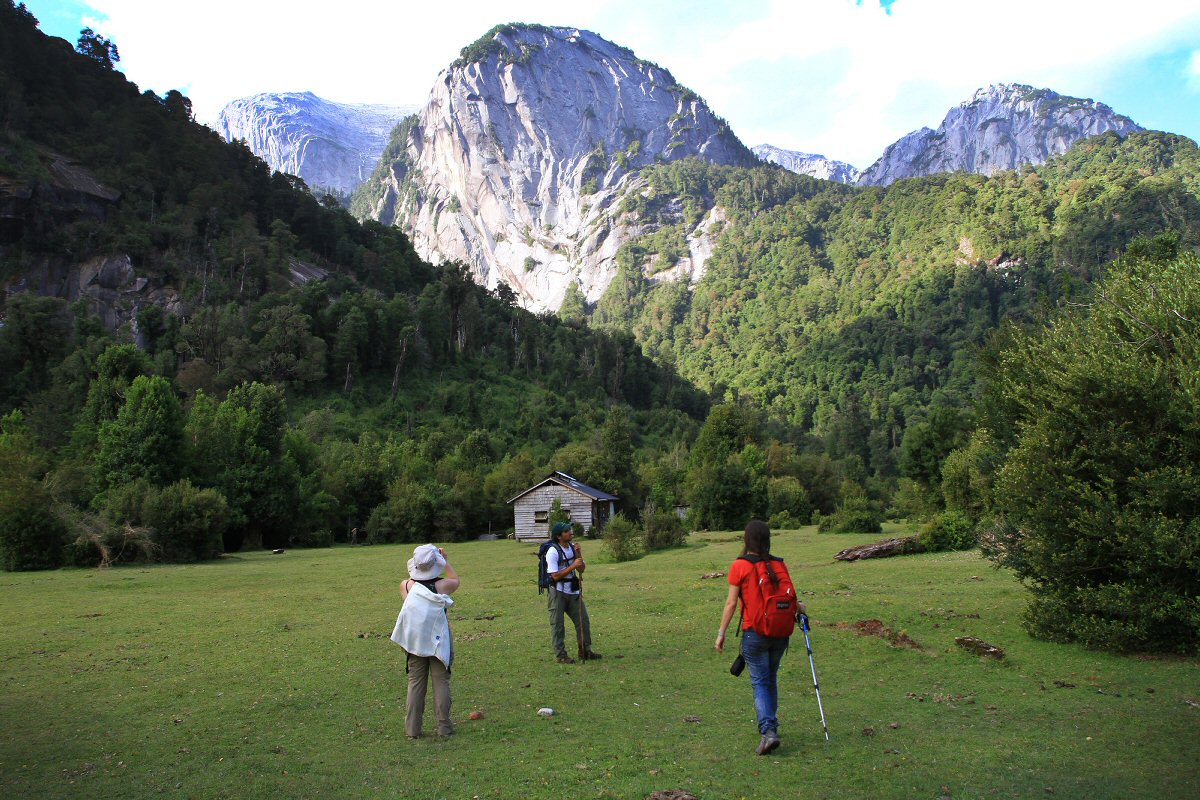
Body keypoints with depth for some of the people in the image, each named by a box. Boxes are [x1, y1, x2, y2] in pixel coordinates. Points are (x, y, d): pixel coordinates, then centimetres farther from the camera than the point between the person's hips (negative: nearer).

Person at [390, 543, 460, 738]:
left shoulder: (406, 586, -8)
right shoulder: (442, 585, -12)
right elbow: (456, 580, 10)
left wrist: (417, 569, 15)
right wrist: (445, 560, 16)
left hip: (414, 641, 2)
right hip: (439, 641, -2)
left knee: (415, 682, 10)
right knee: (441, 682, 7)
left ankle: (412, 729, 13)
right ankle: (444, 726, 10)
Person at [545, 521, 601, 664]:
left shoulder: (573, 547, 4)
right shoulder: (553, 552, -17)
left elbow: (581, 569, 6)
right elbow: (556, 576, -21)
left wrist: (579, 555, -10)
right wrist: (573, 566, -23)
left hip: (573, 591, 7)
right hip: (558, 592, -7)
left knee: (583, 620, 9)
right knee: (558, 625, 2)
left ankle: (585, 651, 22)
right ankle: (560, 655, 10)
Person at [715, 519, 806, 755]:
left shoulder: (740, 566, -10)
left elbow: (731, 603, -10)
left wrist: (721, 633, -2)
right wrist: (798, 608, 26)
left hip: (754, 632, -4)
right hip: (780, 632, 4)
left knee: (760, 682, 3)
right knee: (771, 679, 21)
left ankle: (768, 731, -11)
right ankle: (770, 724, 31)